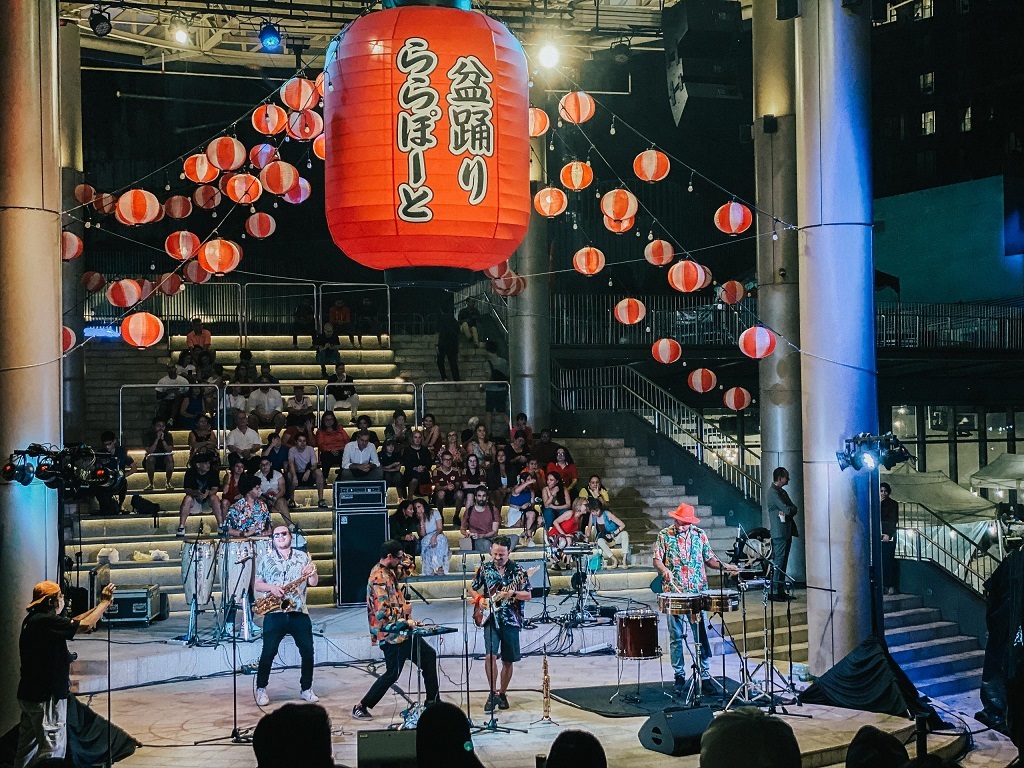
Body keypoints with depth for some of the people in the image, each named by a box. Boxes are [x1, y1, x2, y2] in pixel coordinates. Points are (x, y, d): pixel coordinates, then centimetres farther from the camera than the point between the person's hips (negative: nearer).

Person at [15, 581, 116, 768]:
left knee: (27, 749, 17)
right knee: (52, 751, -5)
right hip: (46, 697, -10)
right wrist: (105, 602, -7)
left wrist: (100, 605, 13)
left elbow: (73, 622, 15)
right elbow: (85, 625, -21)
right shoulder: (47, 621, -20)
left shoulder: (33, 619, 10)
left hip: (29, 695, 10)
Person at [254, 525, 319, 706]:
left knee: (307, 652, 0)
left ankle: (306, 689, 13)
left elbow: (314, 583, 7)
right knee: (269, 652, -3)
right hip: (274, 613, -1)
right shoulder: (265, 559, 8)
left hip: (299, 612, 2)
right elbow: (256, 584, 6)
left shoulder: (303, 557, 10)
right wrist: (271, 587, -13)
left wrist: (312, 573, -15)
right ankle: (261, 689, 9)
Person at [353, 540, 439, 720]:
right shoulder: (379, 579, -23)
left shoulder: (389, 570, 6)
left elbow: (407, 570, 28)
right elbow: (382, 613, -30)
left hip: (402, 631, 10)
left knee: (429, 656, 18)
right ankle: (361, 707, 6)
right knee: (392, 674, -4)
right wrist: (403, 610, -14)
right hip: (391, 635, -10)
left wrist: (406, 560, 5)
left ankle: (433, 702, 26)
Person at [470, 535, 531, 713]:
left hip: (511, 620, 0)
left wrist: (512, 594, -20)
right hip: (491, 619, 0)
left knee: (508, 660, 7)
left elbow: (528, 595, -3)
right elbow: (472, 589, 16)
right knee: (490, 655, -16)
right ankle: (493, 694, -6)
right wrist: (480, 599, -4)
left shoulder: (518, 571, -2)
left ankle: (502, 694, 23)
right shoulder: (485, 568, 3)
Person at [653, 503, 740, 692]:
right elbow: (657, 560, 0)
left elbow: (709, 558, 14)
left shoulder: (700, 535, 9)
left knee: (701, 633, 0)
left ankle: (705, 673, 7)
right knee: (676, 636, 3)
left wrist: (723, 566, -4)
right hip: (674, 592, -1)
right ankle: (679, 675, 11)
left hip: (698, 591, 1)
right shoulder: (664, 536, 3)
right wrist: (664, 570, -21)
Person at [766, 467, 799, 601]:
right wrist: (790, 510, 2)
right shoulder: (773, 492, -13)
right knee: (778, 563, -8)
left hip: (786, 532, 10)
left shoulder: (782, 492, 18)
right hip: (779, 533, -10)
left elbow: (793, 509, 11)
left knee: (783, 562, 11)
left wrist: (789, 510, -9)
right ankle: (774, 592, -7)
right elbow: (788, 510, -19)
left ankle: (781, 590, 15)